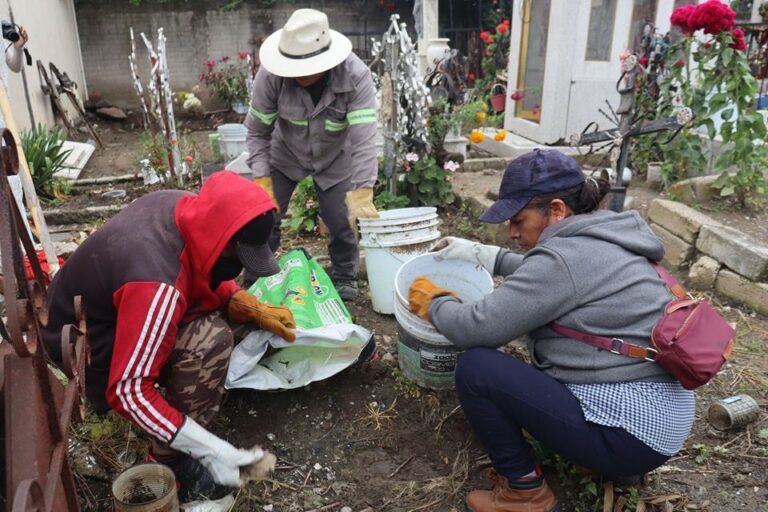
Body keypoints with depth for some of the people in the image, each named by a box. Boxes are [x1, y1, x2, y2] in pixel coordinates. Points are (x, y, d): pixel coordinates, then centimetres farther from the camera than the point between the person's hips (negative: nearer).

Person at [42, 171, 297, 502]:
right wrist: (210, 448, -31)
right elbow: (127, 390, -34)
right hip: (87, 351, -8)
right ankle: (169, 462, -11)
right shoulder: (157, 285, -38)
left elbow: (211, 278, 4)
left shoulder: (185, 208, -14)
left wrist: (255, 310, -11)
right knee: (211, 341, -28)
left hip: (104, 308, 9)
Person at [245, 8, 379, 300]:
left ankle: (345, 277, 23)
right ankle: (255, 281, 19)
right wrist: (262, 180, -25)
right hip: (284, 156, 1)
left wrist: (361, 193, -45)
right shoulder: (270, 75, -28)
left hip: (334, 160, 0)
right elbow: (257, 131, -17)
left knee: (342, 222, -6)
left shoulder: (355, 76, -32)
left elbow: (364, 138, -37)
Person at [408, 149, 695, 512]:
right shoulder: (600, 239, 7)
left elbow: (476, 329, -20)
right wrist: (480, 254, 21)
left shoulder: (565, 256, -21)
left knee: (475, 367, -13)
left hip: (629, 432, -10)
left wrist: (433, 301, -1)